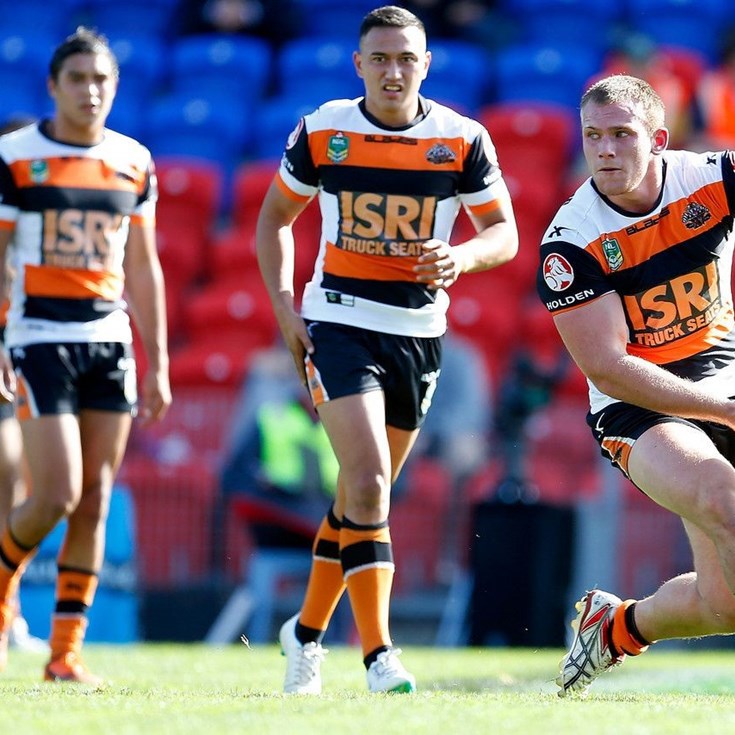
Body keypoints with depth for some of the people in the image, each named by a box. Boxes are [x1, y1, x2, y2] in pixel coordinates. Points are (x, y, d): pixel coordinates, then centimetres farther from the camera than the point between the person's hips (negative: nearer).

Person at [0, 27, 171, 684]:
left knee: (94, 502, 1)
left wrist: (157, 363, 10)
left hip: (109, 341, 4)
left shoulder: (133, 163, 8)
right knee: (59, 495, -11)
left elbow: (144, 269, 13)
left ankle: (66, 651, 6)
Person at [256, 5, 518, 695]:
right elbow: (274, 218, 9)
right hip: (338, 322, -3)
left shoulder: (463, 140, -4)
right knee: (367, 482, -19)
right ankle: (378, 654, -20)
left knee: (364, 493, 12)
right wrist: (284, 305, -2)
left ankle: (307, 631, 31)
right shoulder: (321, 132, -4)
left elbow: (505, 233, 1)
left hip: (419, 331, 3)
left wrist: (462, 257, -21)